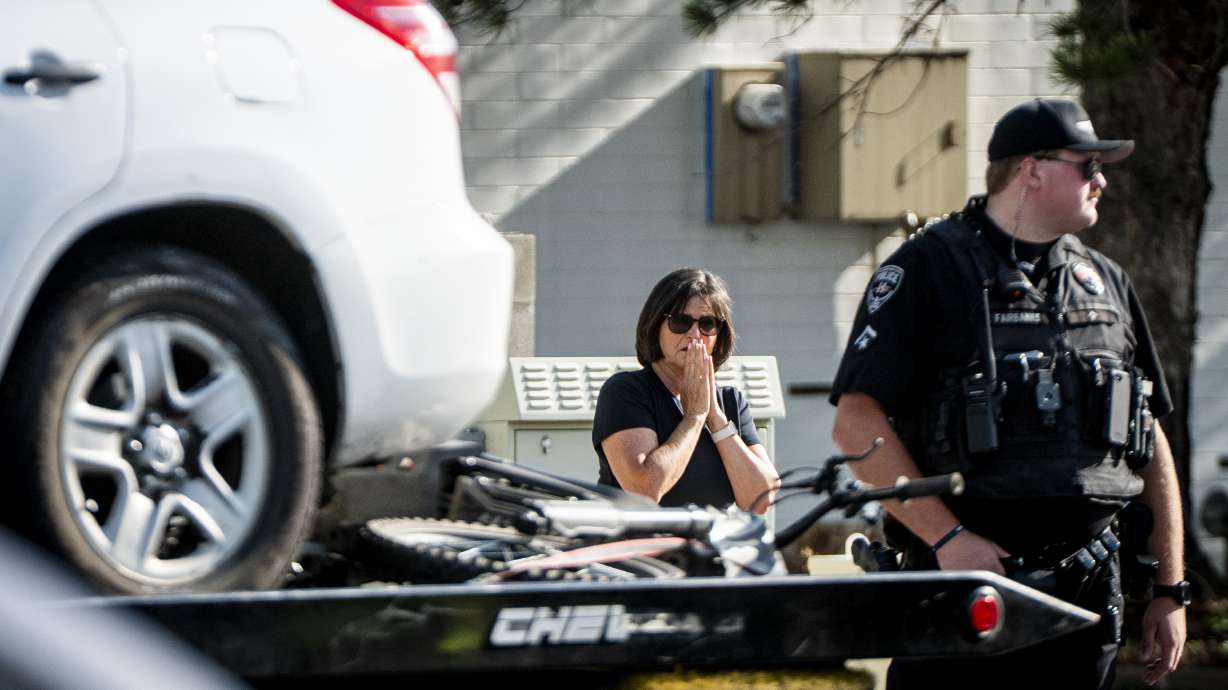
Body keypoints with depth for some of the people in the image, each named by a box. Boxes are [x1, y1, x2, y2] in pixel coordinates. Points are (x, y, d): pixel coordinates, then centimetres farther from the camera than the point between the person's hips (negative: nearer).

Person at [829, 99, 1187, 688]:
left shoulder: (1106, 282, 16)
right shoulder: (929, 269, -2)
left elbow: (1151, 443, 19)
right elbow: (856, 423, -11)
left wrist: (1170, 591, 13)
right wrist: (948, 538, -17)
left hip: (1087, 593, 5)